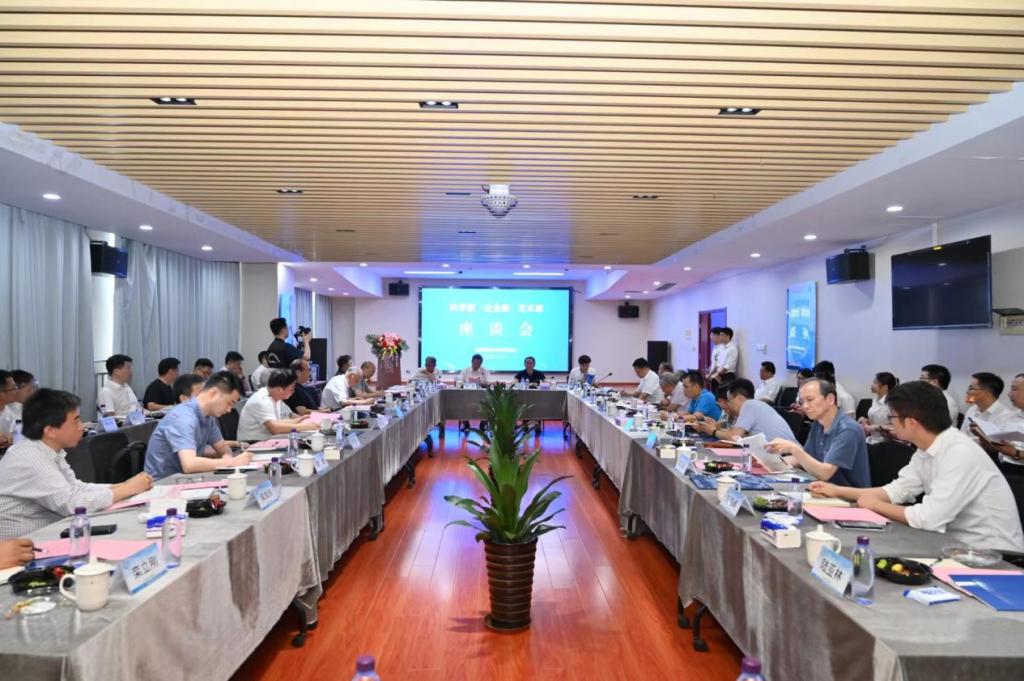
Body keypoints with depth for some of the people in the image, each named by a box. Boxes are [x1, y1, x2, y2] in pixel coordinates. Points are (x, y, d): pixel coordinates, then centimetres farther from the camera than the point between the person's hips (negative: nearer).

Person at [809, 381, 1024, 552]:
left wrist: (876, 505, -13)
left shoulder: (960, 454, -27)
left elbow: (928, 518, -28)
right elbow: (896, 491, 7)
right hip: (957, 544, 7)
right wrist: (839, 491, 4)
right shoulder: (927, 450, 0)